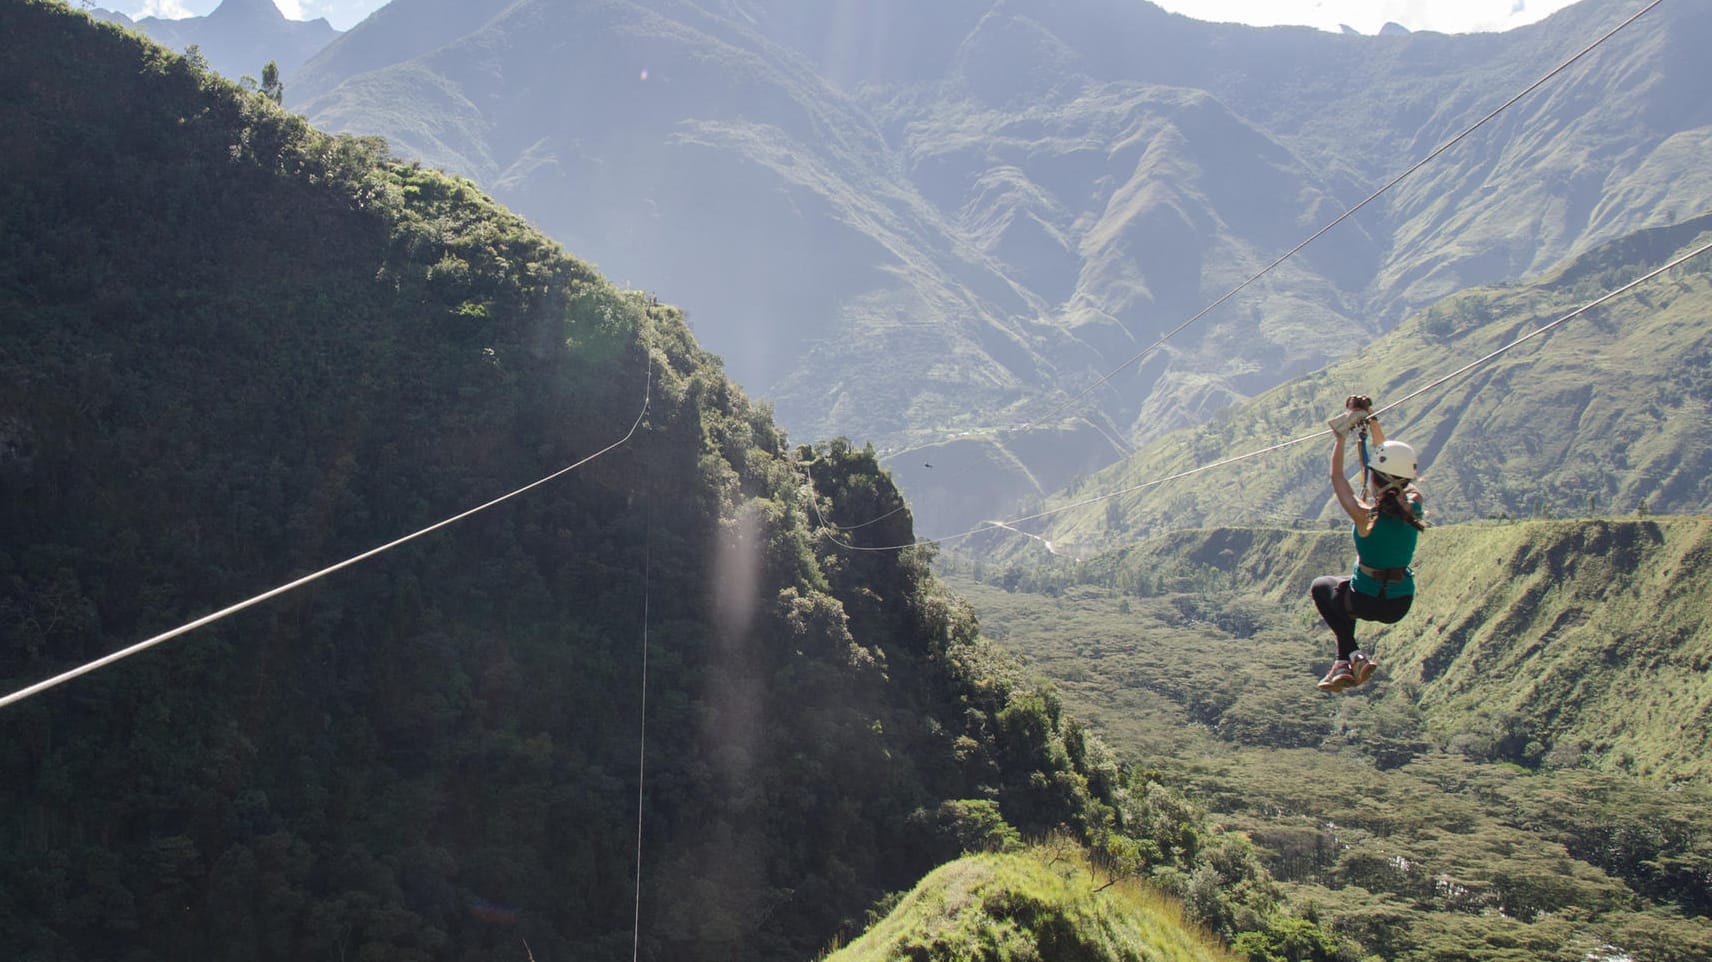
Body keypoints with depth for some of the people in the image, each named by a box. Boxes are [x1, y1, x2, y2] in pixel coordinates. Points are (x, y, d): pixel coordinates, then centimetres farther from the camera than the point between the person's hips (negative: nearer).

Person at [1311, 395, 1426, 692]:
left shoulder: (1365, 517, -25)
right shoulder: (1414, 505, -12)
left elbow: (1337, 476, -11)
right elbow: (1393, 465, 3)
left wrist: (1342, 436, -3)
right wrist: (1372, 422, 8)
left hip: (1368, 602, -5)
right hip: (1402, 604, 5)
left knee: (1321, 585, 26)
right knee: (1346, 585, 33)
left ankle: (1352, 655, 15)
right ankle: (1347, 662, 26)